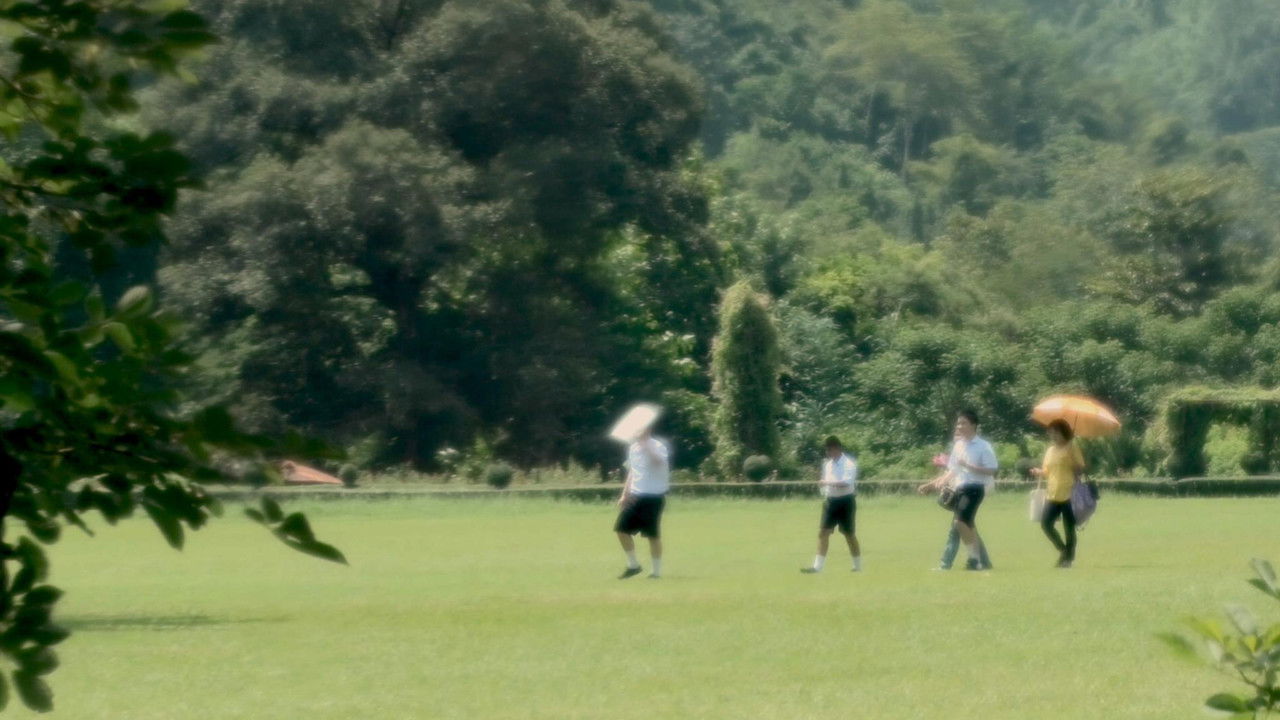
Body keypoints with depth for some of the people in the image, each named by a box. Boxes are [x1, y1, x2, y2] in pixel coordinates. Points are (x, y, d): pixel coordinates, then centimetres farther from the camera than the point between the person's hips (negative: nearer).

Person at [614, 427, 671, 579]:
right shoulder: (633, 448, 11)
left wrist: (645, 444, -39)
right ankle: (633, 565, 15)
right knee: (621, 529, 1)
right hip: (635, 496, 7)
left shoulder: (658, 447, -11)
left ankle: (656, 571, 11)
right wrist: (624, 494, 18)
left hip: (653, 498, -7)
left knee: (653, 535, -2)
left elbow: (658, 461, -35)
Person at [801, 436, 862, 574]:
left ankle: (858, 566, 16)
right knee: (823, 532, -1)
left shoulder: (849, 463, -13)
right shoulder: (828, 464, 10)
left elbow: (846, 482, -27)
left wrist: (826, 482, -30)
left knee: (849, 534, 3)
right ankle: (817, 566, -2)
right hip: (831, 501, 6)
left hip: (846, 501, -6)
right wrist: (824, 495, 12)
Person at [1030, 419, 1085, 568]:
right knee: (1046, 524, -3)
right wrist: (1038, 472, 0)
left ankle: (1069, 557, 9)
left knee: (1069, 528, -1)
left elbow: (1081, 469, -4)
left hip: (1069, 494, -6)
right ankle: (1063, 550, 14)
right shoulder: (1050, 450, 16)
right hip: (1052, 494, 6)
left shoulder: (1072, 447, -1)